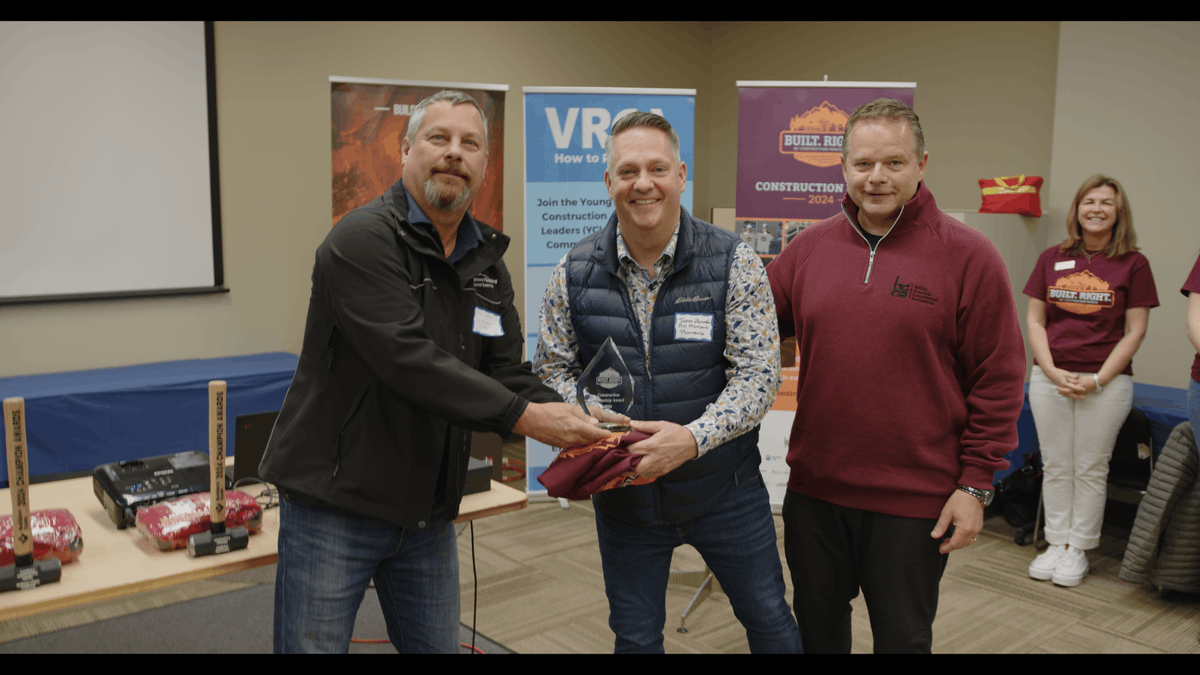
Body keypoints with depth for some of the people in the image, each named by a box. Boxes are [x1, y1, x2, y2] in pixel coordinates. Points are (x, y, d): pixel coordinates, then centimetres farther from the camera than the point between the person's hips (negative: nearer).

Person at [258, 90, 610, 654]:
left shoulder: (488, 262, 9)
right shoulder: (363, 238, -15)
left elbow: (507, 373, 4)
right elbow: (408, 360, -27)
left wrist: (573, 423, -15)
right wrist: (522, 416, -29)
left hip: (428, 513, 7)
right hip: (334, 502, -6)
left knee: (437, 645, 18)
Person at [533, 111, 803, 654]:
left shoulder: (733, 263, -11)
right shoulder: (573, 274, -5)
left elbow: (758, 374, -14)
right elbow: (553, 370, 2)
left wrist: (693, 437, -30)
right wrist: (587, 413, -20)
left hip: (724, 490, -1)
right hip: (624, 493, 2)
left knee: (770, 620, 16)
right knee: (634, 637, 17)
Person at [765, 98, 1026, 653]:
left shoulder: (967, 256, -8)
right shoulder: (809, 247, 3)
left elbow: (998, 379, -7)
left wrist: (975, 484, -9)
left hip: (915, 500, -3)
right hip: (814, 487, 4)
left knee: (902, 636, 14)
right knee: (815, 626, 21)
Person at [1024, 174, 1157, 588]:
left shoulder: (1133, 264, 0)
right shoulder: (1052, 259, 7)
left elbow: (1134, 332, -2)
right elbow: (1034, 321, 6)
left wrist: (1098, 379, -10)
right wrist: (1052, 371, -6)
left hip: (1105, 381, -2)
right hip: (1050, 378, 2)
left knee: (1091, 468, 4)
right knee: (1055, 465, 7)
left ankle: (1078, 549, 16)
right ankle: (1057, 543, 19)